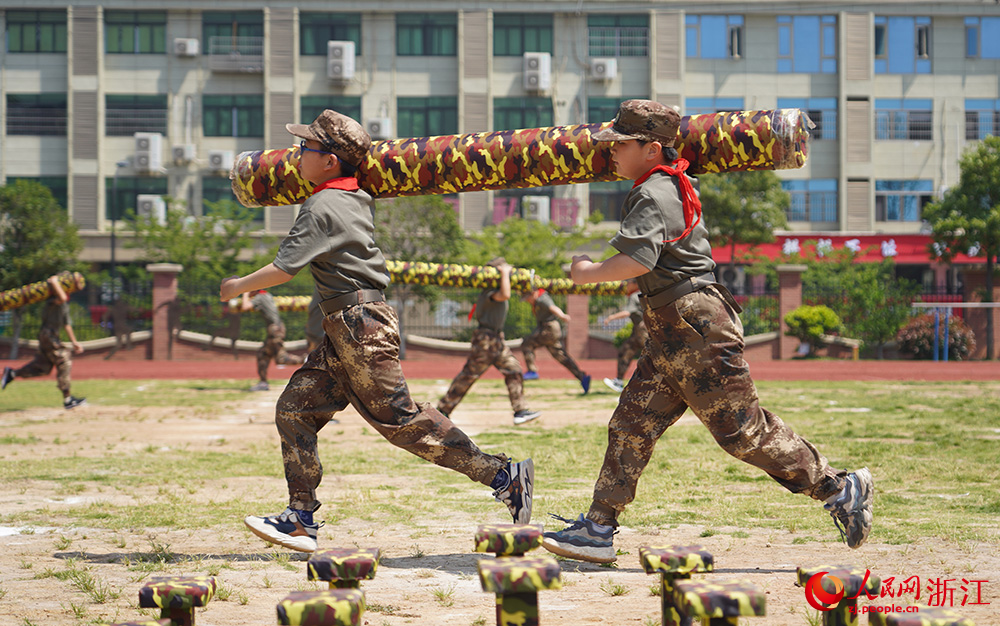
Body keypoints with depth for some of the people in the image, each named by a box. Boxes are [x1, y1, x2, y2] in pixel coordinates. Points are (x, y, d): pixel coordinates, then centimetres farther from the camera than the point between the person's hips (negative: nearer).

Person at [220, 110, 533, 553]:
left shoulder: (322, 208, -13)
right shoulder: (357, 199, 13)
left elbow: (283, 269, -16)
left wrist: (238, 286, 1)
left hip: (360, 324, -10)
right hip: (342, 333, 10)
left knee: (400, 419, -10)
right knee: (295, 409, 8)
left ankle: (504, 475, -6)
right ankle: (301, 520, 9)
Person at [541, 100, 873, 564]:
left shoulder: (654, 195, -14)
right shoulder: (677, 185, 17)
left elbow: (639, 260, -30)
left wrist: (587, 273, -17)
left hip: (696, 328, -11)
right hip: (671, 336, 11)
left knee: (742, 430, -7)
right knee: (631, 424, 6)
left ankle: (839, 488, 4)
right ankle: (598, 529, 7)